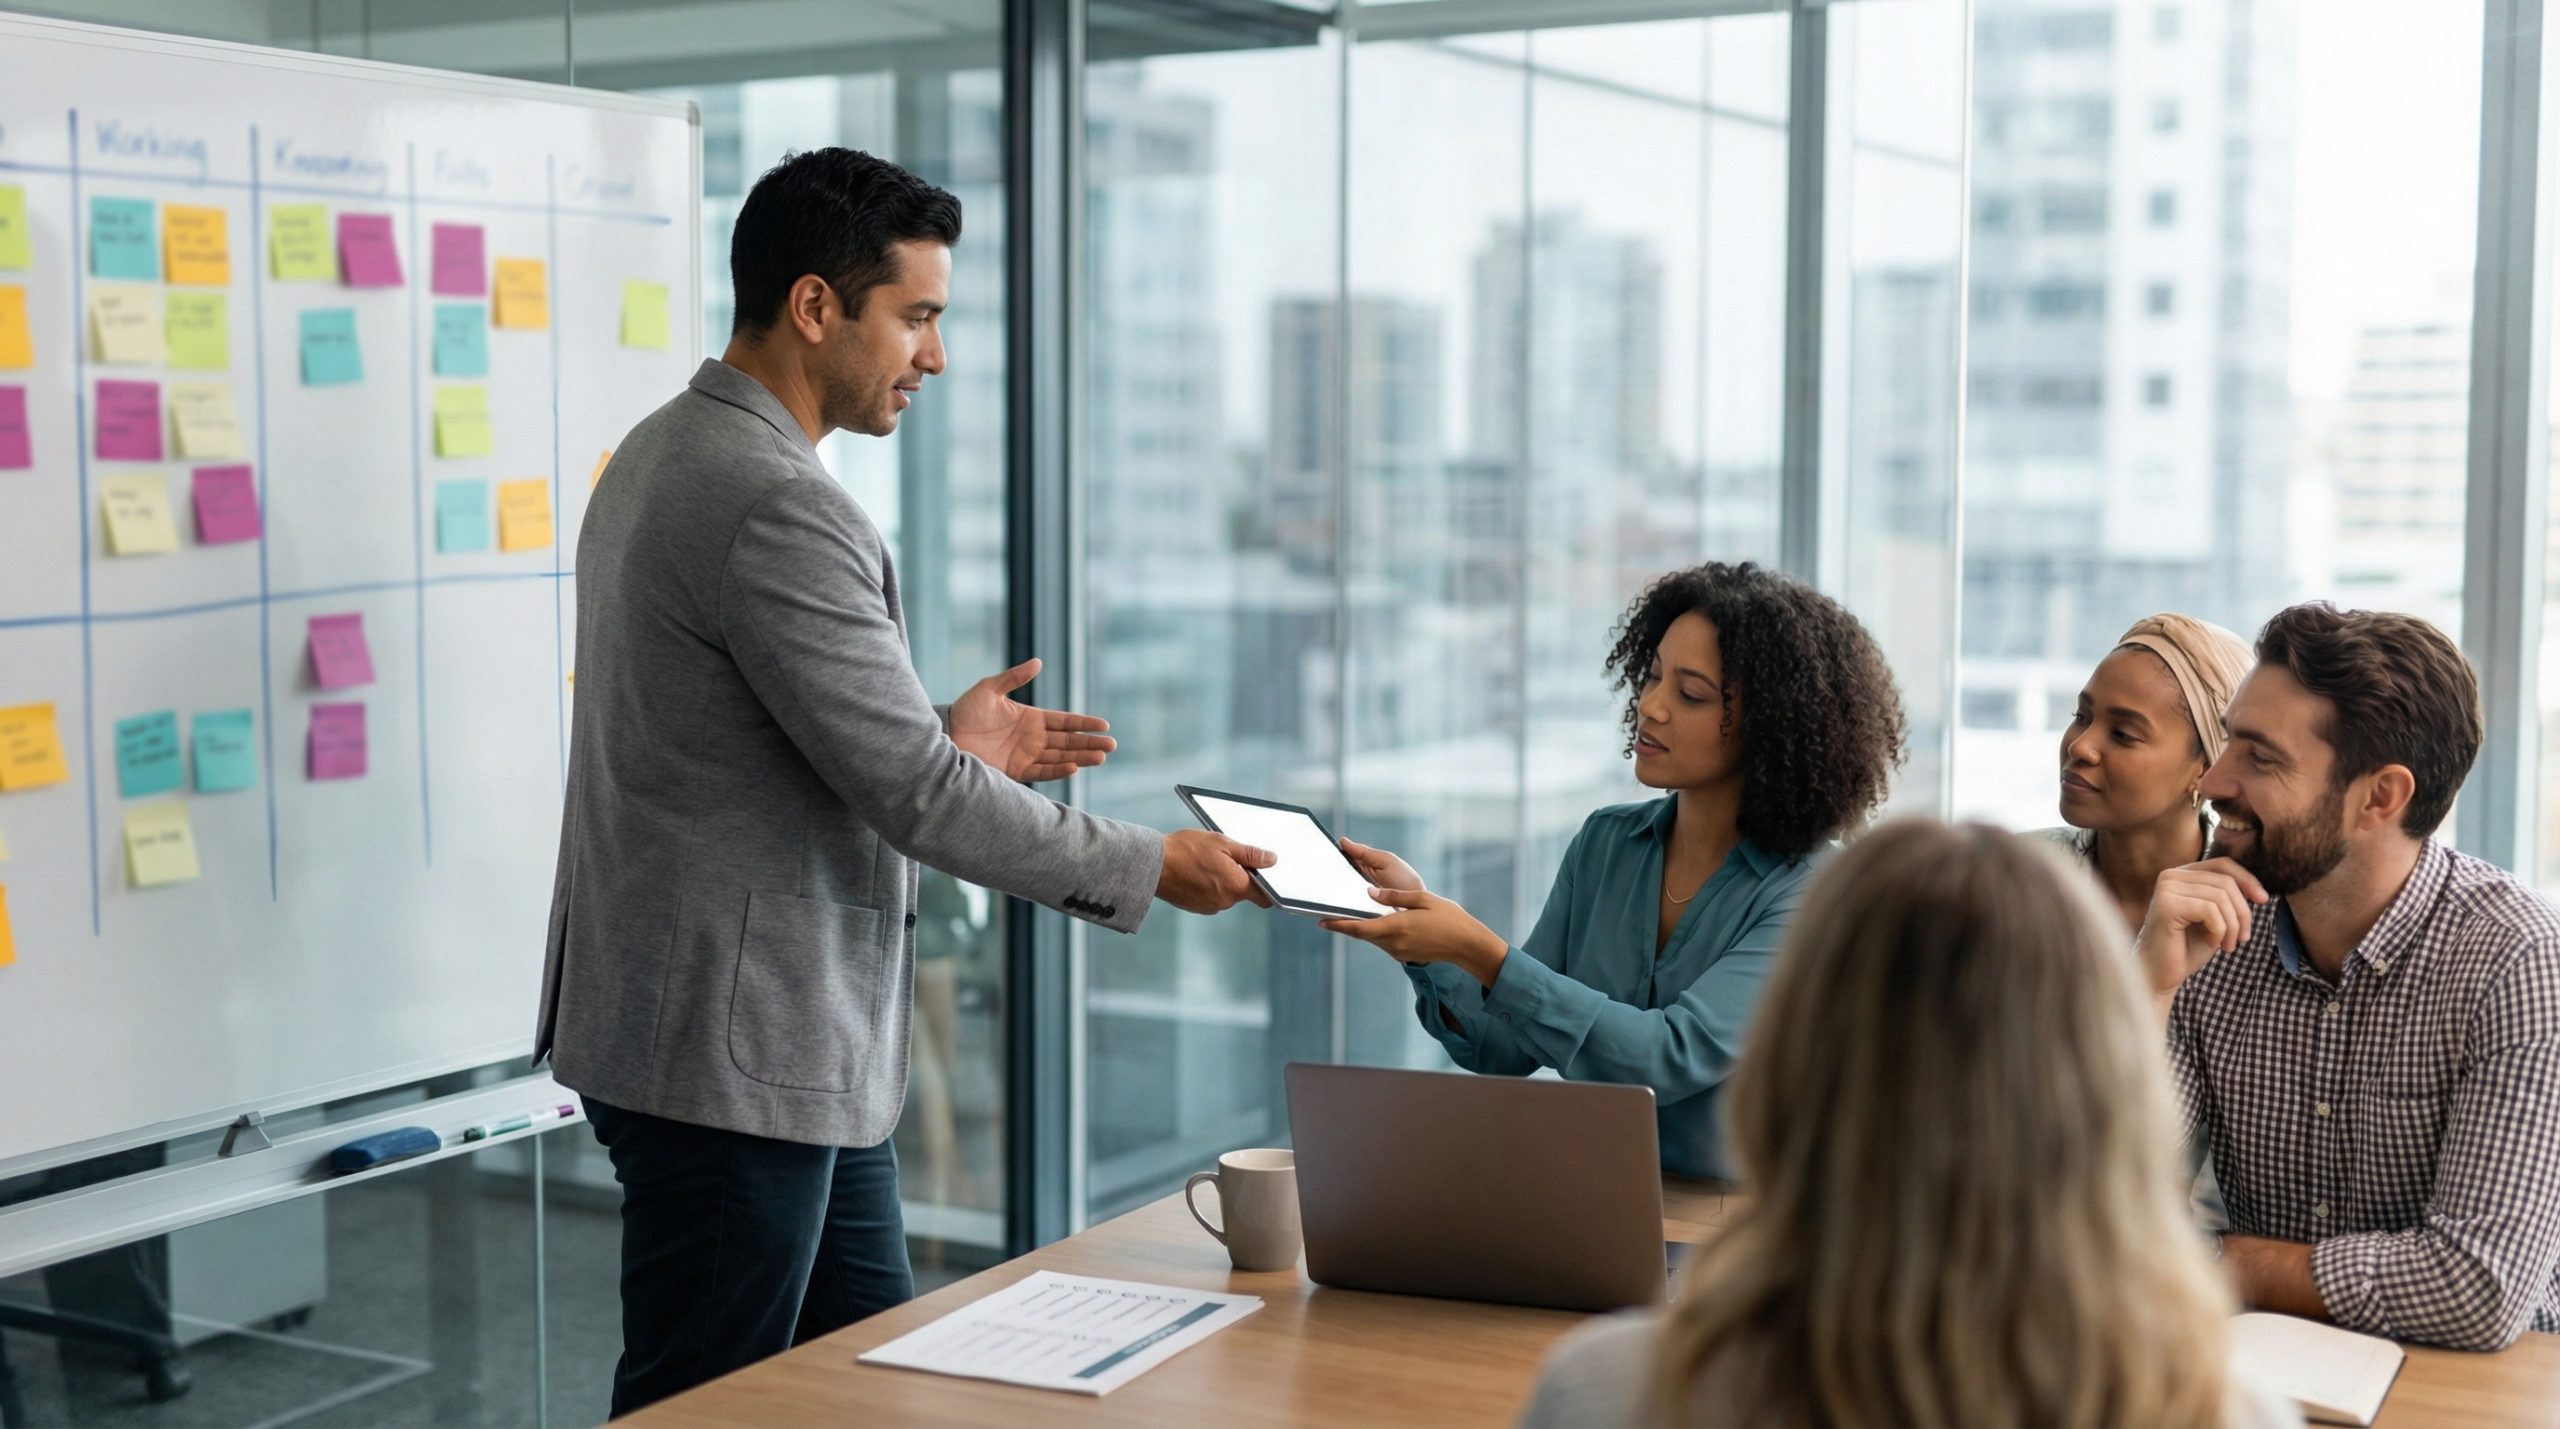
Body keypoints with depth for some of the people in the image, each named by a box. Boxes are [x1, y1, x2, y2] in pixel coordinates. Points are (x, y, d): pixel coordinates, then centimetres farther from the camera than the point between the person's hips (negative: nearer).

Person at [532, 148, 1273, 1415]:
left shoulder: (662, 456, 12)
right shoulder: (774, 506, -21)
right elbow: (911, 792, -21)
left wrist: (943, 741, 12)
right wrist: (1148, 867, -11)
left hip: (801, 1054, 10)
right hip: (733, 1063, -10)